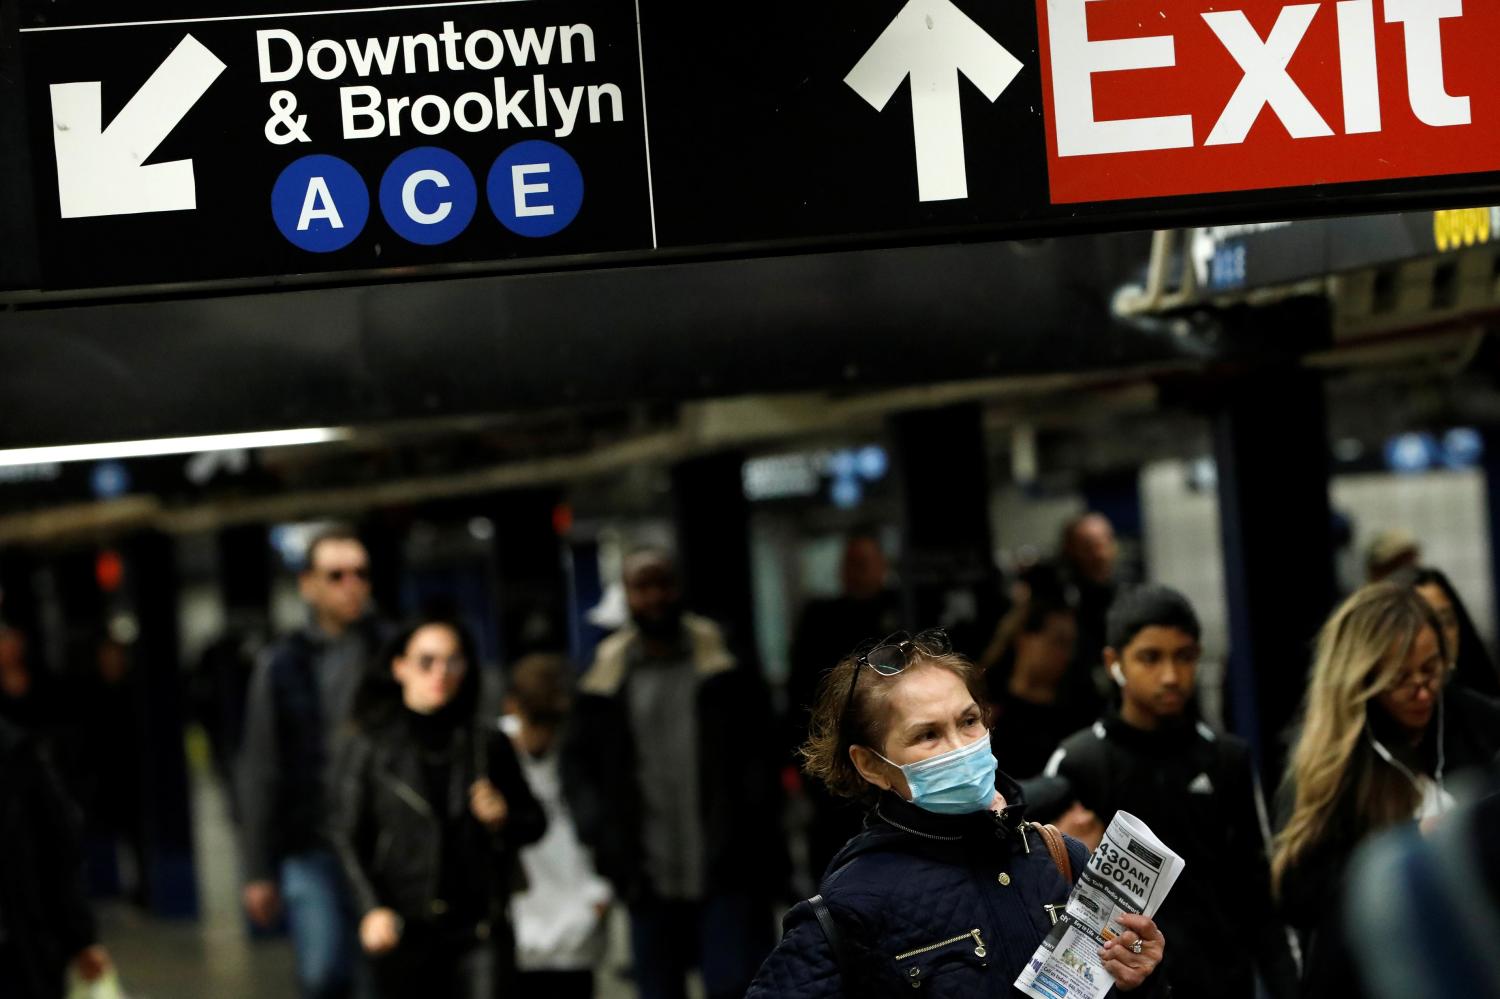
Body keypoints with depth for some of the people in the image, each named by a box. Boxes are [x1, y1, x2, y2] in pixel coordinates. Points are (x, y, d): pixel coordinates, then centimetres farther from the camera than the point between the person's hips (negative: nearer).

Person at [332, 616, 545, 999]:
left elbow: (535, 822, 16)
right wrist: (372, 908, -14)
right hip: (404, 931, -1)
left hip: (480, 926, 1)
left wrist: (502, 820, -7)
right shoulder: (369, 747, 2)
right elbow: (347, 838, -1)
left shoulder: (489, 744, 8)